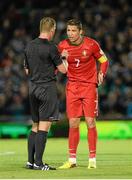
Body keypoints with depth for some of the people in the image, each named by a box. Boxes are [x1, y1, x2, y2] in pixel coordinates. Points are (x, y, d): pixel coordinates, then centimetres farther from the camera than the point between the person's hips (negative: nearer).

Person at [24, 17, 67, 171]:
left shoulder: (29, 46, 9)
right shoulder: (51, 47, -12)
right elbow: (63, 70, -8)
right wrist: (63, 58, 11)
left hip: (32, 87, 7)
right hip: (47, 87, -7)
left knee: (35, 126, 14)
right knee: (44, 126, -6)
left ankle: (30, 161, 12)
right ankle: (38, 162, -9)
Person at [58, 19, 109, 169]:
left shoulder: (91, 44, -7)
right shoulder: (62, 46, -2)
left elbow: (103, 60, 6)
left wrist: (101, 73, -10)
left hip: (89, 86, -2)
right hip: (72, 87, 2)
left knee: (90, 122, -5)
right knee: (73, 124, -1)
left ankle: (92, 159, 2)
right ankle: (72, 160, 6)